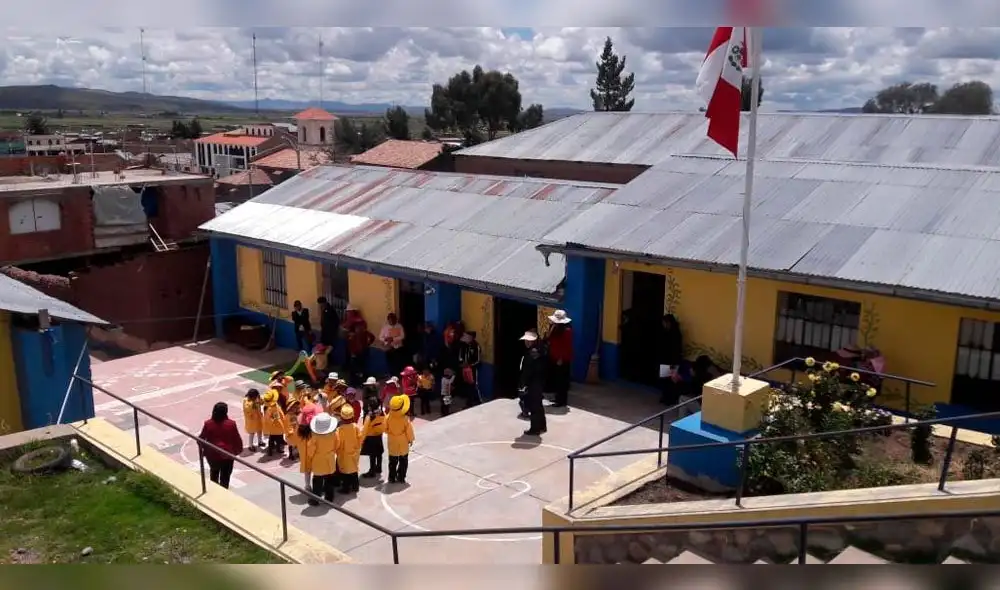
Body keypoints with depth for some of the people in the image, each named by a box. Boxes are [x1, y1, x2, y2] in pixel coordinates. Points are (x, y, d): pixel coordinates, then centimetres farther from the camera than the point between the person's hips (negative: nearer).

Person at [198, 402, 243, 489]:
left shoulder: (208, 424, -13)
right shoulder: (231, 424, -17)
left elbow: (201, 438, -3)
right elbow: (237, 439, -8)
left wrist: (202, 449, 15)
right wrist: (238, 449, 9)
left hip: (212, 454, 2)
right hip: (227, 454, -2)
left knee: (214, 472, 27)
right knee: (225, 476, 11)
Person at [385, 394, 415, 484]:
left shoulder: (388, 417, -19)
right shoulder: (405, 419, -24)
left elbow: (385, 429, -5)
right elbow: (409, 431, -14)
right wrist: (410, 439, 3)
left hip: (392, 443, 2)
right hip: (403, 443, -2)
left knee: (392, 461, 17)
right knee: (403, 461, 16)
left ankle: (392, 478, 21)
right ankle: (401, 478, 19)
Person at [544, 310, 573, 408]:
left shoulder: (567, 331, -15)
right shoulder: (555, 329, 10)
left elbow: (568, 347, -17)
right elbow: (548, 340, 10)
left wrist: (561, 358, -17)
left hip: (562, 360, -8)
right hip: (554, 358, 8)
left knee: (562, 380, -3)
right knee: (556, 379, 15)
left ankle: (562, 401, 2)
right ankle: (558, 397, 27)